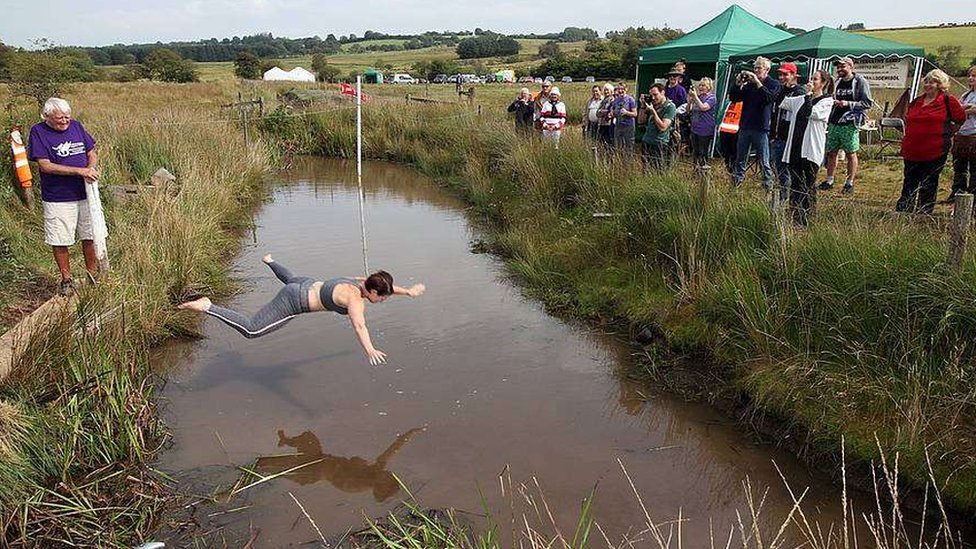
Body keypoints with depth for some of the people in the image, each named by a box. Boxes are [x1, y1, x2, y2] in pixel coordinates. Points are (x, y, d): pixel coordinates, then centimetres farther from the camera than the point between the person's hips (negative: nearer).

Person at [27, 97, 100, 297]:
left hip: (85, 194, 4)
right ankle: (66, 280, 19)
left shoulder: (76, 126, 5)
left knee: (90, 236, 10)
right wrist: (80, 171, -21)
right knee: (60, 241, 4)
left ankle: (93, 275, 25)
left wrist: (91, 169, -11)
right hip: (57, 198, -4)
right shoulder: (38, 132, -8)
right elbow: (45, 165, -15)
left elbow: (92, 153, 12)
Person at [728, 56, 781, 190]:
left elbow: (769, 97, -20)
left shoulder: (773, 84, 0)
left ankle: (768, 185, 7)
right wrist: (738, 83, -5)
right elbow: (733, 97, 9)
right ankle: (737, 181, 24)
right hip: (745, 126, 5)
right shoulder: (749, 83, 12)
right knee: (740, 159, 13)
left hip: (761, 128, -5)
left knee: (764, 161, -1)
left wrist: (758, 83, -21)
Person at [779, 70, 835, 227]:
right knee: (795, 183, 7)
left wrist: (809, 94, -8)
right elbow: (781, 101, 12)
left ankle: (805, 220, 2)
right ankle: (795, 219, 13)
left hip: (811, 149, -6)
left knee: (809, 185, -2)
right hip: (795, 146, 6)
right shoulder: (800, 99, 16)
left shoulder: (827, 101, 0)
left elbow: (811, 113, -16)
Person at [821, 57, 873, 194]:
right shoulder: (838, 82, 14)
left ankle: (850, 183, 8)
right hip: (834, 123, 6)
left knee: (851, 153, 1)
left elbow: (868, 103, -9)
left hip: (850, 124, -6)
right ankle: (829, 180, 18)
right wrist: (833, 103, 5)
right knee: (831, 152, 9)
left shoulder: (860, 82, -5)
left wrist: (849, 104, -17)